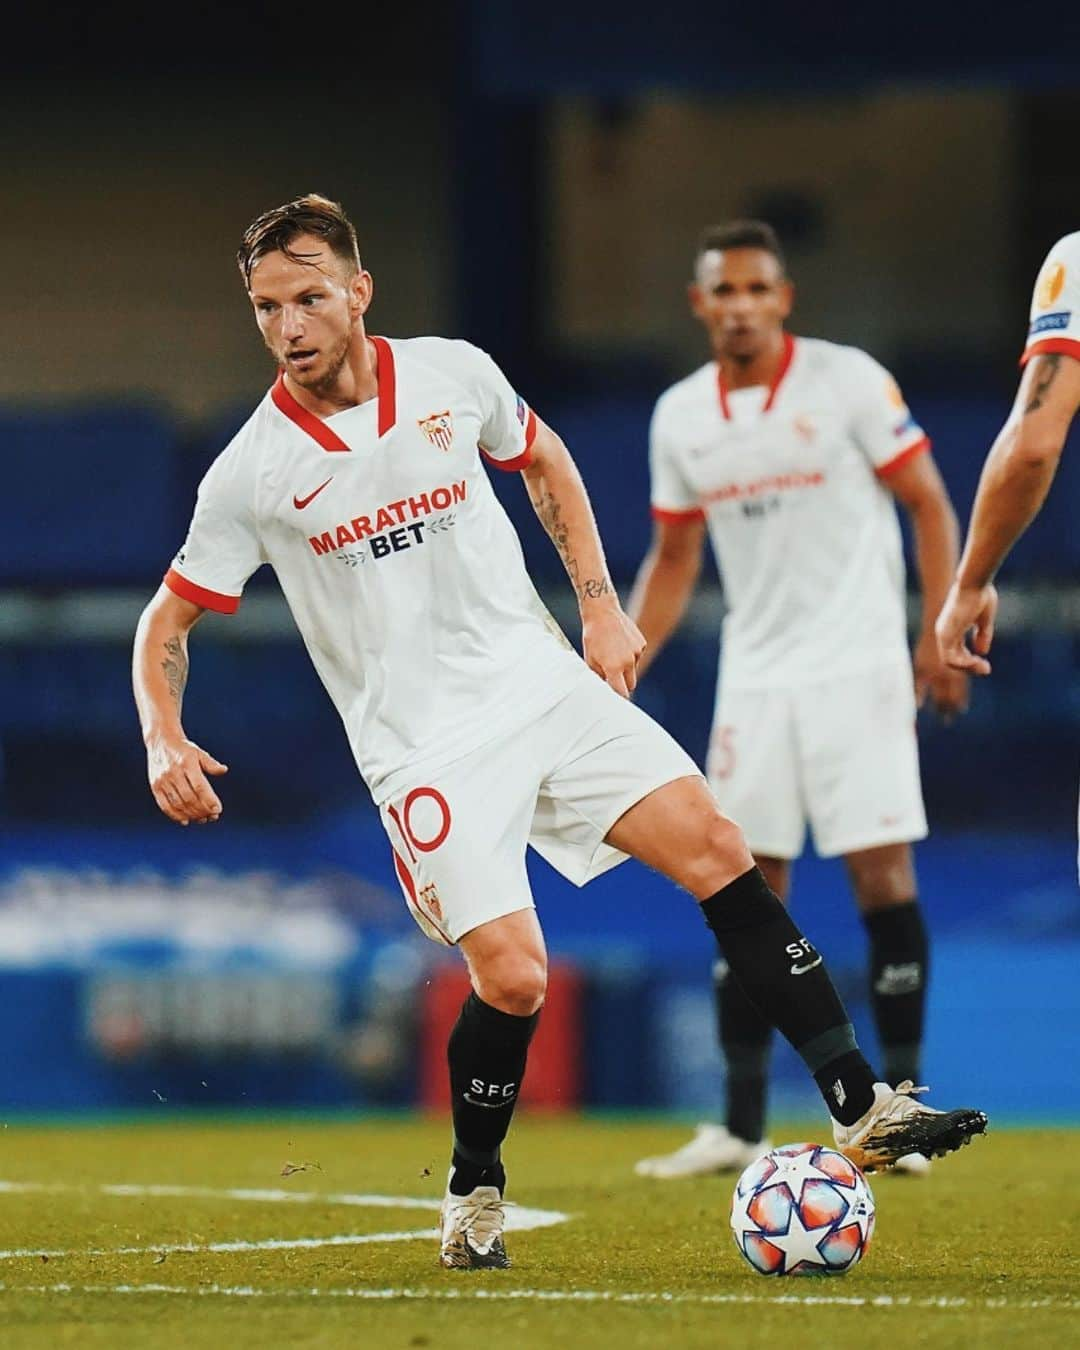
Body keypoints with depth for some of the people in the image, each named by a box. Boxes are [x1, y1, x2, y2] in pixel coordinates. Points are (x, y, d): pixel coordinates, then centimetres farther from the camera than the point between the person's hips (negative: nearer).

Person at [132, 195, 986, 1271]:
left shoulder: (453, 374, -1)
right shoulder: (251, 475, -9)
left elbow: (543, 460, 20)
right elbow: (167, 620, 1)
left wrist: (601, 607, 13)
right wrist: (164, 740, -17)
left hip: (543, 684, 3)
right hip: (424, 746, -3)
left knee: (716, 851, -9)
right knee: (511, 978, -16)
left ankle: (864, 1112, -4)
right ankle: (473, 1194, 11)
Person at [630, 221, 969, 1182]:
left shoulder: (848, 381, -5)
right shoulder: (680, 417, 8)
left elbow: (929, 504, -2)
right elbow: (674, 561, 17)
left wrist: (941, 631, -12)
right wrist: (620, 672, 8)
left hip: (857, 667, -4)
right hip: (754, 675, 4)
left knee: (882, 872, -9)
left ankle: (902, 1105, -3)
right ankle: (740, 1128, 6)